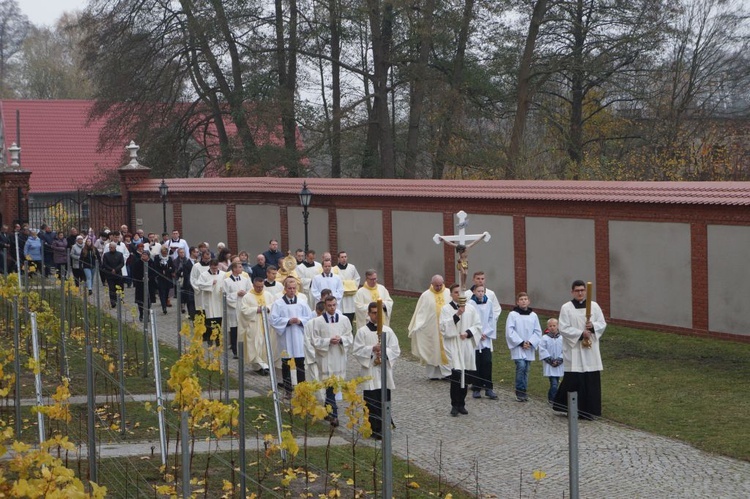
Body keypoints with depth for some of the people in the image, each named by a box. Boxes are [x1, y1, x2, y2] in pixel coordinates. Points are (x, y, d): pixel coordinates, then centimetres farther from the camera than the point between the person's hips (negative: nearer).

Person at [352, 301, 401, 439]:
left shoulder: (388, 331, 6)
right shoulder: (362, 331, 0)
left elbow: (396, 350, 5)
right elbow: (356, 351, -5)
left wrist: (384, 352, -13)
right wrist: (372, 349, -16)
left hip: (385, 370, 2)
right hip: (369, 370, -2)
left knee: (384, 400, 3)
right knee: (371, 402, -4)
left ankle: (383, 428, 12)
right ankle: (373, 429, 2)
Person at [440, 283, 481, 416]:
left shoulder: (470, 309, 8)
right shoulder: (446, 309, 0)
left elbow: (478, 325, 7)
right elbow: (443, 327, -10)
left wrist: (468, 333, -10)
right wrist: (456, 315, -18)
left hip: (467, 346, 3)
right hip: (453, 346, -3)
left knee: (465, 376, 5)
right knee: (456, 375, -15)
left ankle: (461, 404, 16)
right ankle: (455, 405, -9)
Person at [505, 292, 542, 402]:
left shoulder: (533, 315, 5)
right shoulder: (513, 314, -4)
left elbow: (538, 332, 6)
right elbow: (510, 331, -8)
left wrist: (530, 342, -9)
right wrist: (521, 343, -12)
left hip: (529, 348, 4)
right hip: (517, 347, -4)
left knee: (526, 369, 7)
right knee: (521, 366, -18)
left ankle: (523, 392, 16)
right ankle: (519, 391, -6)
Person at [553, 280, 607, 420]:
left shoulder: (594, 306, 8)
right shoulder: (566, 308, -1)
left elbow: (603, 324, 8)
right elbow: (564, 329, -7)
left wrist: (593, 326, -13)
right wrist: (581, 334, -16)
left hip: (590, 350, 3)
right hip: (574, 350, -3)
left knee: (592, 380, 2)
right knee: (574, 380, -6)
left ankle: (589, 410, 10)